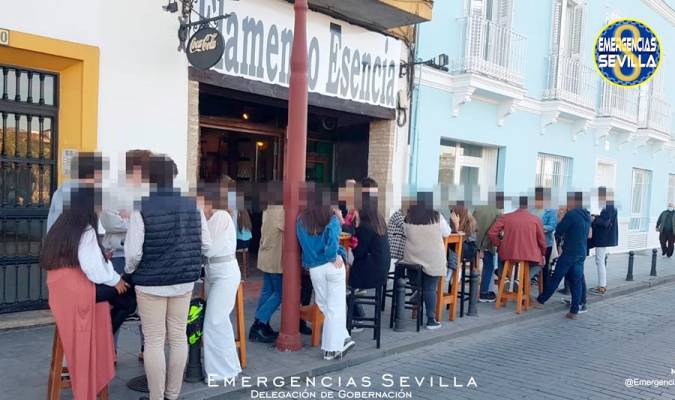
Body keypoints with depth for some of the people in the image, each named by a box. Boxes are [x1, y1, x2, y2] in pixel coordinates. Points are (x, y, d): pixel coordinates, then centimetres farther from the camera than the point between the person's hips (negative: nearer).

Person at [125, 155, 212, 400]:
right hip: (184, 281, 4)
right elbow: (206, 246, 1)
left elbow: (133, 253, -17)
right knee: (178, 337, 13)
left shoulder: (142, 208, -14)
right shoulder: (192, 205, -2)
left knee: (154, 341, 6)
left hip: (151, 283, -4)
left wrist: (129, 271, 4)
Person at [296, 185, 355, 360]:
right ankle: (331, 349, 8)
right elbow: (333, 235, -20)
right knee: (335, 307, 6)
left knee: (325, 306, 16)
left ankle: (343, 339, 18)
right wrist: (335, 255, -6)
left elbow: (305, 244, 1)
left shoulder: (301, 219, 2)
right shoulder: (331, 217, -4)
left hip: (314, 268, 2)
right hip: (332, 265, -2)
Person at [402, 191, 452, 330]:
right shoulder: (436, 216, -10)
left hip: (412, 259, 2)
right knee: (430, 289, 4)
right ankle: (431, 320, 8)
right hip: (433, 259, -2)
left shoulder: (409, 216, -6)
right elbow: (447, 233, 3)